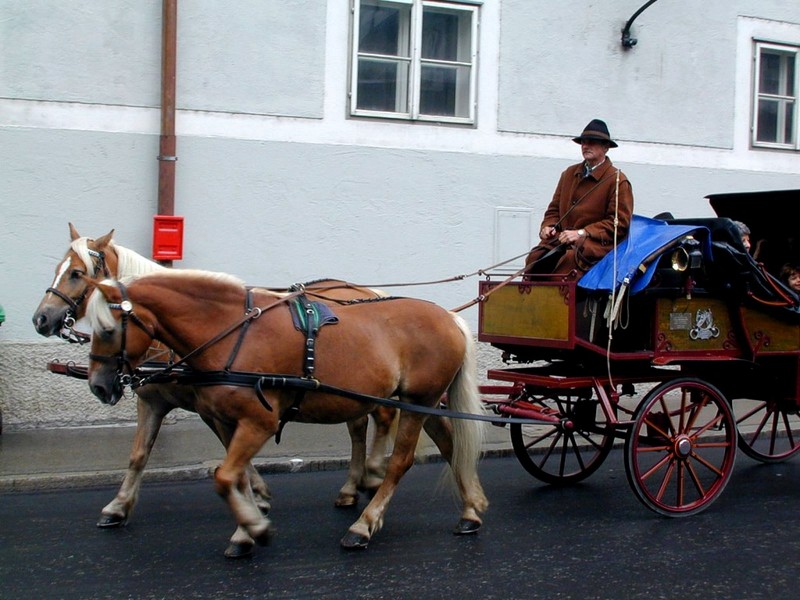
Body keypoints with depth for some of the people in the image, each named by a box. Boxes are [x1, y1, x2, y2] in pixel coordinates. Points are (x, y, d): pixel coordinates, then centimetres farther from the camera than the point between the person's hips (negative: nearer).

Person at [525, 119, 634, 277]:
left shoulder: (617, 181, 0)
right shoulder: (569, 174, 20)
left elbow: (619, 222, -6)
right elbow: (554, 208, 25)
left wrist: (582, 233, -14)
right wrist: (547, 226, 2)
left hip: (597, 243, -5)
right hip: (562, 239, 5)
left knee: (569, 259, -36)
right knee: (535, 257, -22)